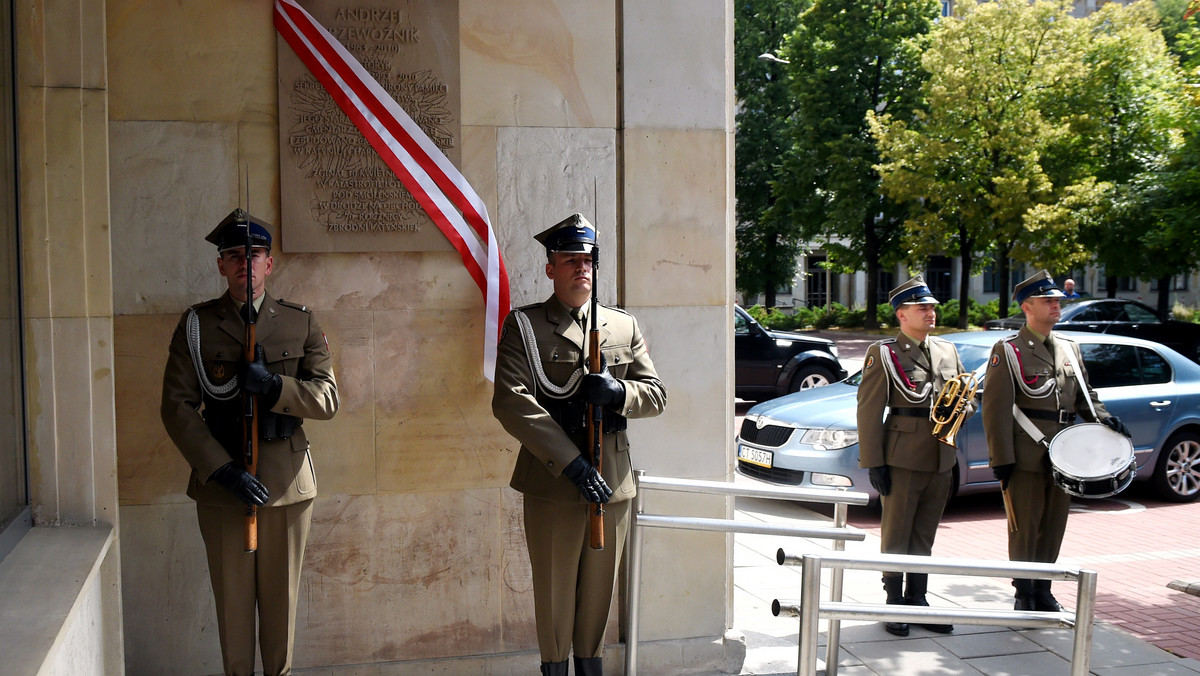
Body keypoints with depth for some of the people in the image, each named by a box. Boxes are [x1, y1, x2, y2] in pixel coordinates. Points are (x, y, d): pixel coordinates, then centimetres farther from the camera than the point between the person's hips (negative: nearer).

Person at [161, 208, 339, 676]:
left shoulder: (301, 323, 5)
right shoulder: (195, 325, 2)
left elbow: (328, 399, 0)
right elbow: (177, 407, -5)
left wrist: (274, 386, -19)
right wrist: (224, 471, -15)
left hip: (287, 482, 1)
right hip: (220, 482, -1)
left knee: (281, 598, 10)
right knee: (231, 599, 8)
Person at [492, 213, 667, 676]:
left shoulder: (624, 326, 11)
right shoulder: (523, 325, -2)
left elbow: (656, 395, 10)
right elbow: (511, 402, -14)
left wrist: (617, 391, -14)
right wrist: (572, 463, -20)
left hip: (613, 483, 4)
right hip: (552, 484, -3)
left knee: (599, 589, 15)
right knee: (554, 592, 7)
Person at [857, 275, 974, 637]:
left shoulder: (948, 350, 13)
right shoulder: (883, 353, -5)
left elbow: (969, 400, 20)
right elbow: (869, 411, -8)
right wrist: (874, 463, -13)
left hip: (941, 461, 6)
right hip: (902, 460, -5)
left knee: (924, 536, 14)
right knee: (895, 536, 3)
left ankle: (917, 599, 24)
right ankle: (895, 604, 12)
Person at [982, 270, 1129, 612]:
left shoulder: (1069, 348, 13)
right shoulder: (1007, 351, -7)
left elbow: (1084, 395, 20)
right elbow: (996, 409, -11)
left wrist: (1104, 418, -1)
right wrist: (1001, 459, -14)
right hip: (1026, 457, -6)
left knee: (1054, 526, 13)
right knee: (1025, 528, 3)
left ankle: (1043, 589, 26)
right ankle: (1024, 593, 17)